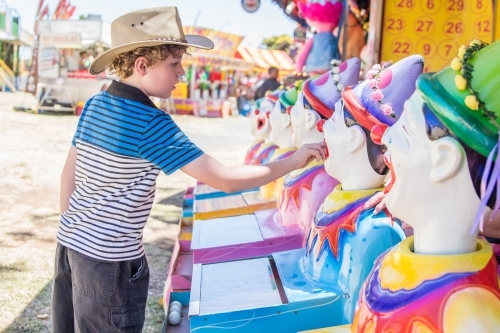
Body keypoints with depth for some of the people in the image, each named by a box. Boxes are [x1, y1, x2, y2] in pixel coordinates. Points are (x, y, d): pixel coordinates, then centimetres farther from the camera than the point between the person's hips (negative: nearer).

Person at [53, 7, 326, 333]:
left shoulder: (95, 104, 1)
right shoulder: (152, 124, -22)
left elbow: (70, 174, 9)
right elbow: (224, 179, -23)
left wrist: (73, 231, 20)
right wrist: (293, 162, -14)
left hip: (71, 241, 8)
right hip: (110, 258, -8)